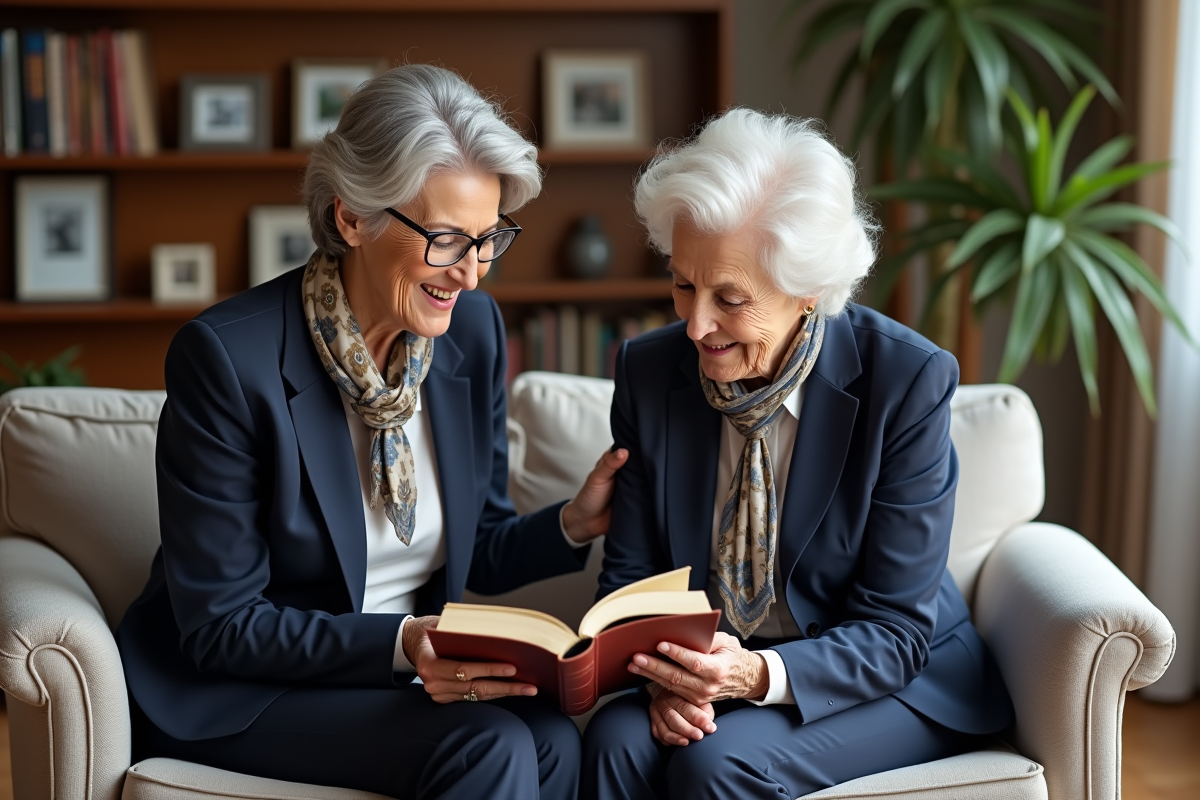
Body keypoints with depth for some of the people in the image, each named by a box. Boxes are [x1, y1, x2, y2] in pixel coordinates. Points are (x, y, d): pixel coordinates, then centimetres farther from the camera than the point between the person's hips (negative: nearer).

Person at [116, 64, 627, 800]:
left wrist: (573, 525, -10)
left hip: (408, 677, 5)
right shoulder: (228, 356, -19)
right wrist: (398, 647, -28)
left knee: (553, 740, -26)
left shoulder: (474, 329, -1)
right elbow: (220, 624, -15)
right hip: (235, 696, -5)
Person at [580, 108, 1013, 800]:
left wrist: (761, 675, -34)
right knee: (618, 739, -28)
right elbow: (629, 576, 1)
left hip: (895, 683, -3)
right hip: (712, 673, 3)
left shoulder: (908, 380, -18)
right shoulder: (648, 371, -6)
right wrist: (665, 671, -22)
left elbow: (896, 629, -16)